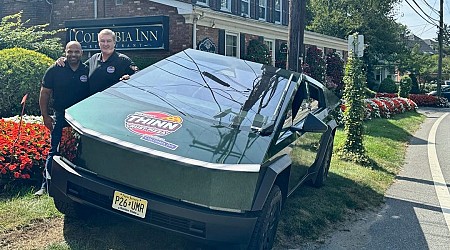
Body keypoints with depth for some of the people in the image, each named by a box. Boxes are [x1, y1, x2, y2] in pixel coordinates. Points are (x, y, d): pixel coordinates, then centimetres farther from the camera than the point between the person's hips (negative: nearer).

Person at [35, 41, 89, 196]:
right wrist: (45, 116, -3)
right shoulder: (54, 71, -3)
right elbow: (45, 93, 1)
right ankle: (46, 185, 7)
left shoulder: (88, 71, 0)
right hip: (60, 116, -1)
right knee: (55, 151, 0)